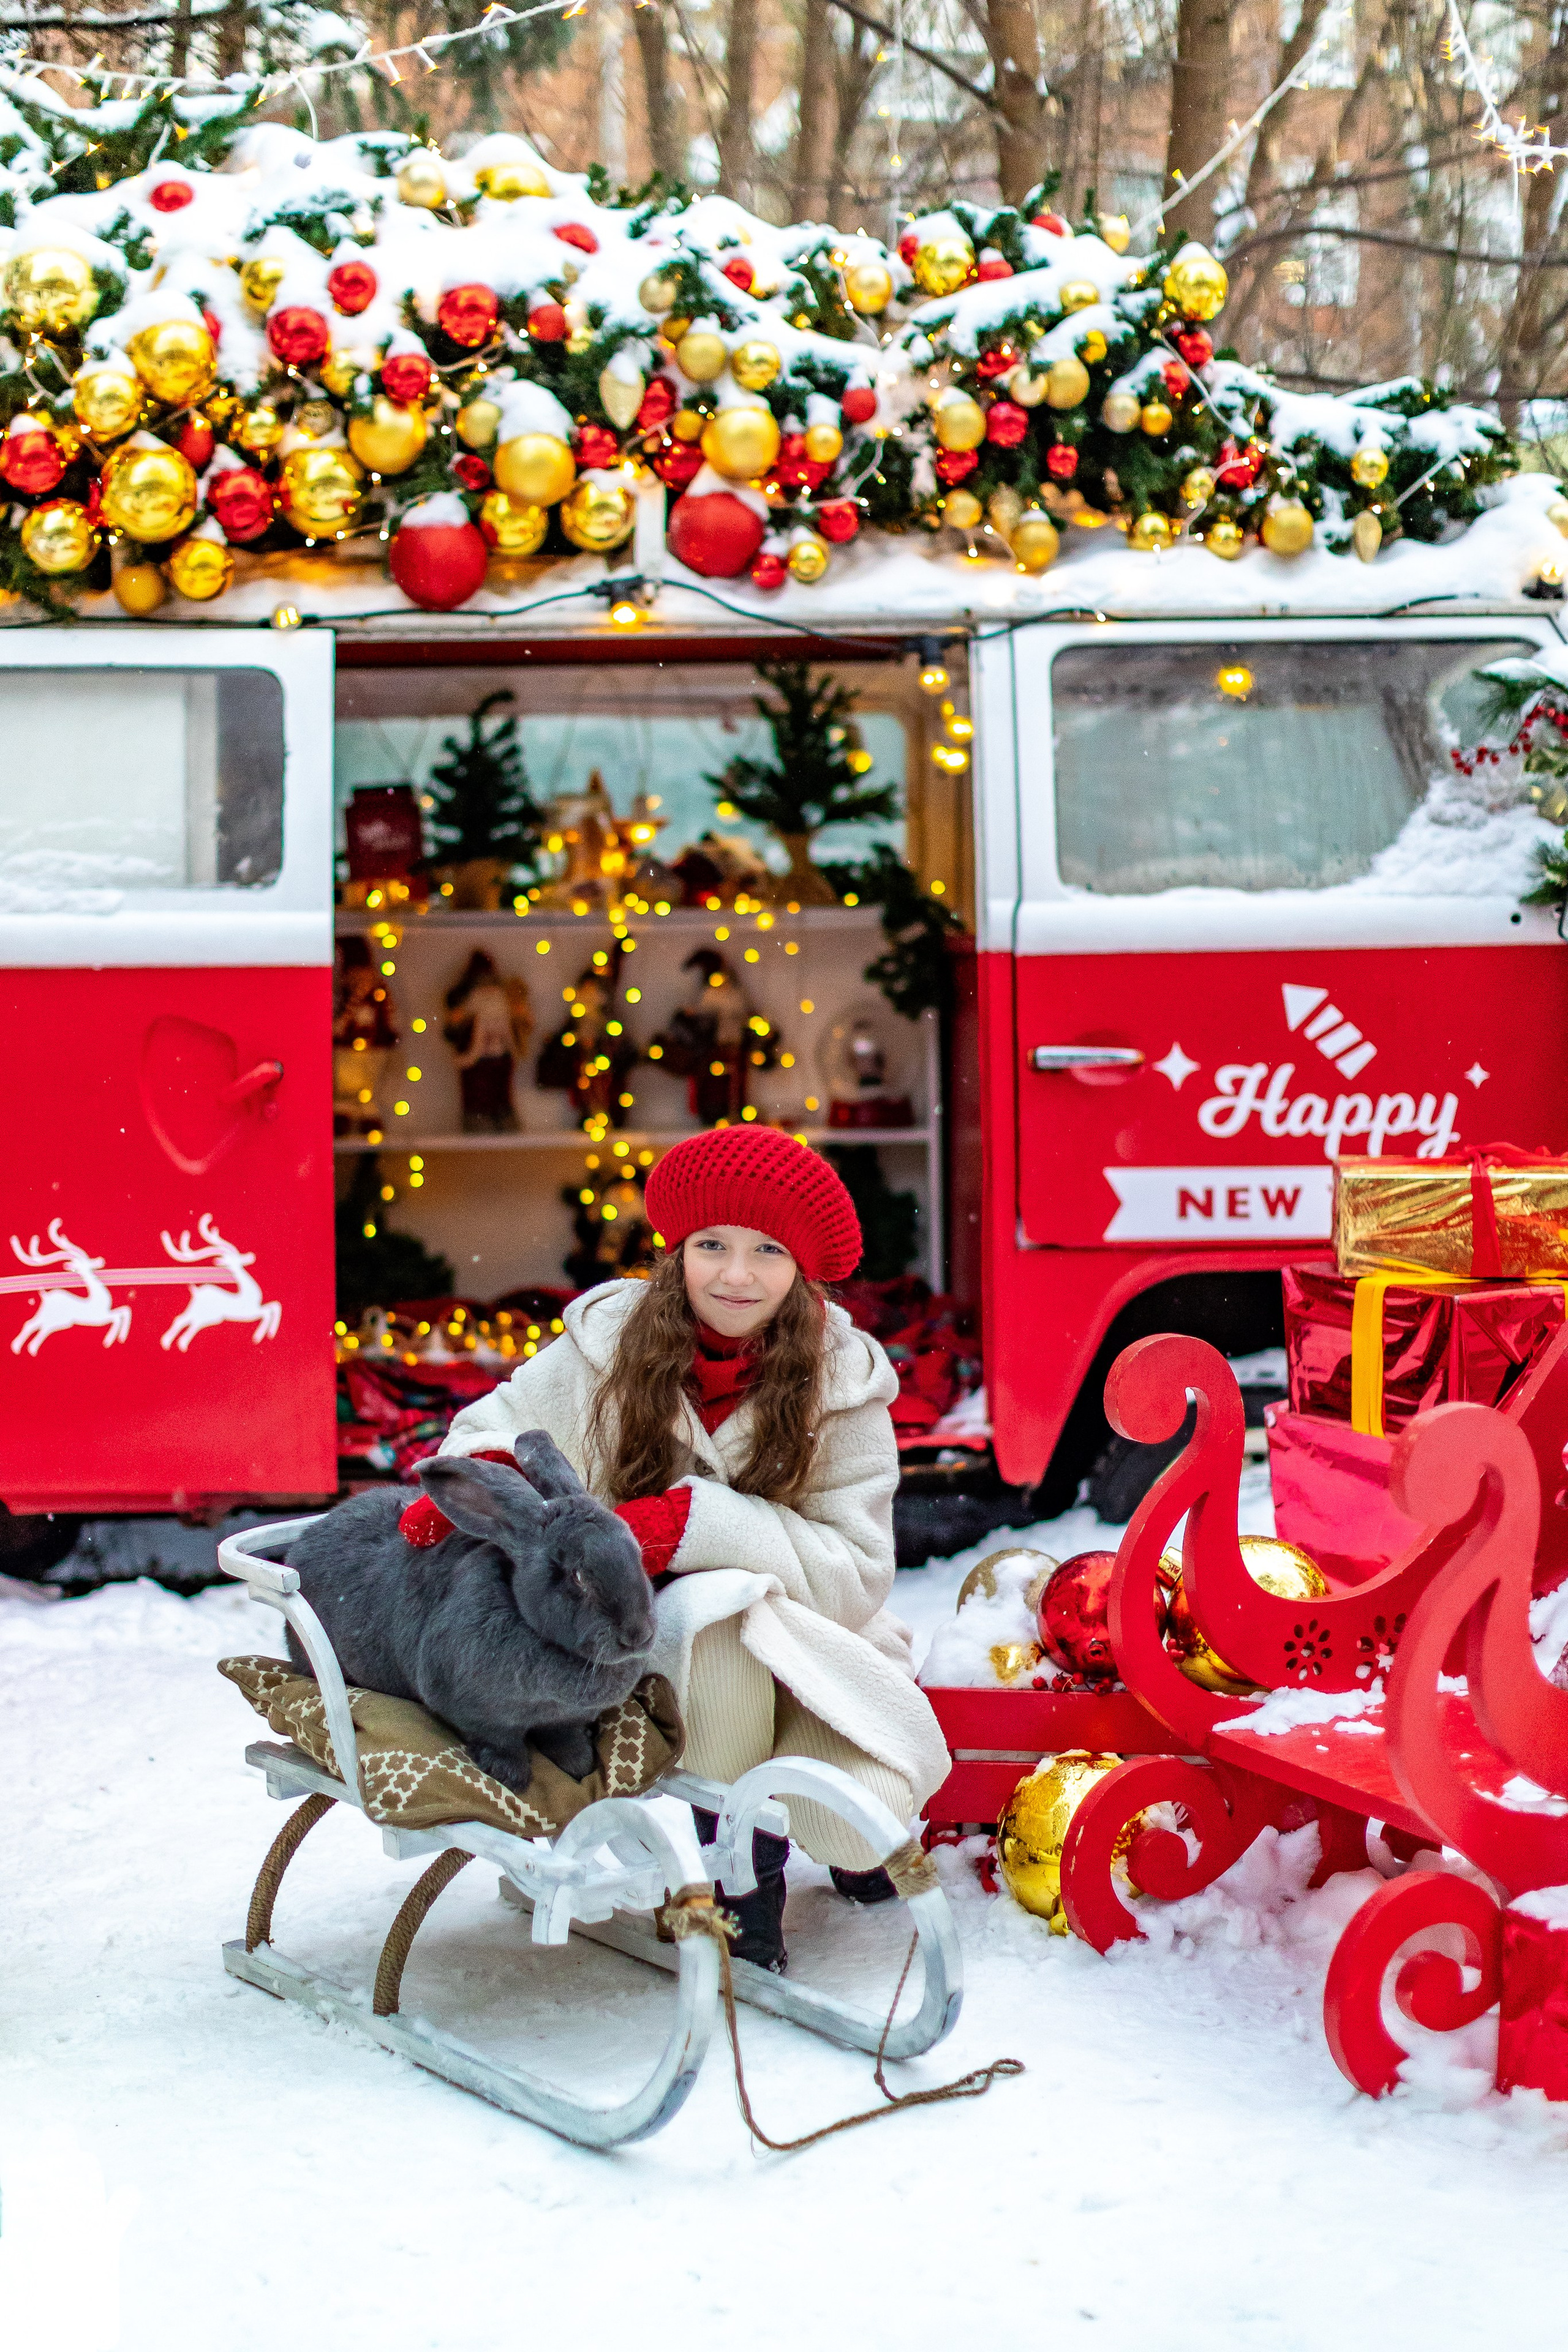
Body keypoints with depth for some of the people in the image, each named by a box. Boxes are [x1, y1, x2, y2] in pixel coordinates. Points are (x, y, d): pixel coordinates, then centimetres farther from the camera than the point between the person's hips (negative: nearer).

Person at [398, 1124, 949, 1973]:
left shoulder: (841, 1384, -8)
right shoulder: (608, 1346, -6)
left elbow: (856, 1573, -16)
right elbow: (501, 1423, 6)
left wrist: (693, 1522, -27)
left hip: (806, 1648, 0)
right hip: (655, 1646, 0)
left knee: (855, 1826, -28)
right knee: (715, 1607, -36)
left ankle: (844, 1826, 16)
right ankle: (738, 1858, -9)